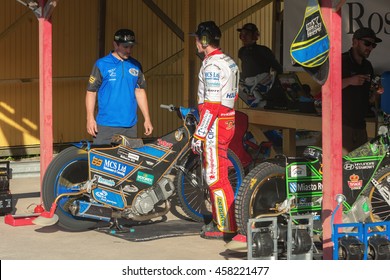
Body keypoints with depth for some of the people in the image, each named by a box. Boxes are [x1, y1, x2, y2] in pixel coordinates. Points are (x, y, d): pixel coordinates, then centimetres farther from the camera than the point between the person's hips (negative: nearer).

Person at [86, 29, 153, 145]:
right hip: (106, 125, -4)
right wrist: (90, 118, -9)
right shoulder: (101, 64, -2)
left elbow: (140, 91, 16)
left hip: (130, 125, 4)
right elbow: (91, 91, -2)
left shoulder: (136, 65, 11)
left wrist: (147, 119, 13)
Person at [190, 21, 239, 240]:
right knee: (217, 174, 17)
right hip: (229, 121, 10)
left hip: (215, 125, -10)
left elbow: (212, 105, -21)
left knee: (216, 177, -7)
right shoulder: (229, 62, 14)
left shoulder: (212, 66, -17)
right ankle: (219, 220, 24)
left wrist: (199, 134, -19)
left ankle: (226, 227, -5)